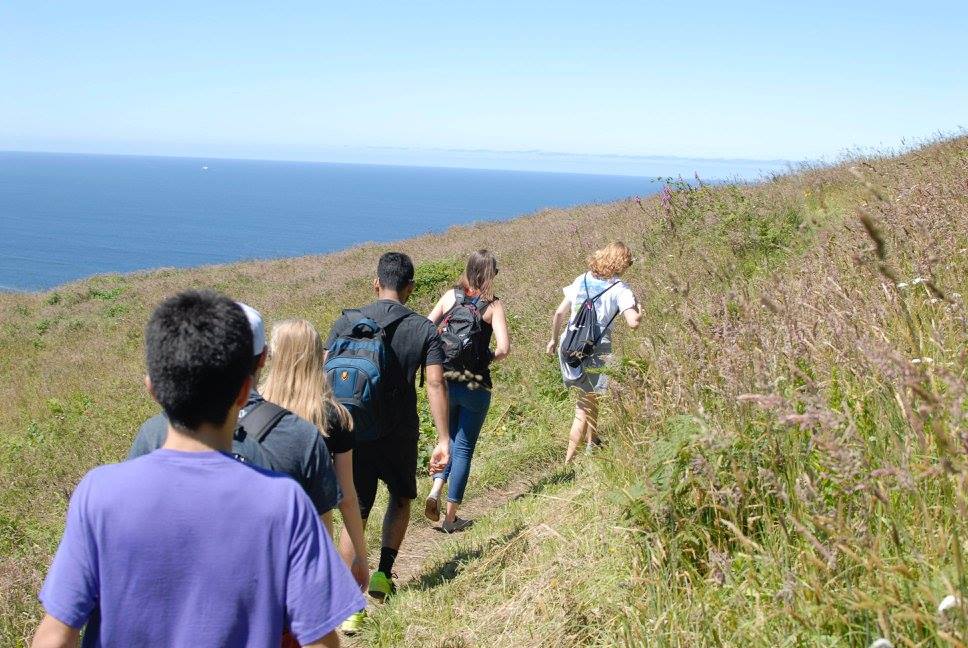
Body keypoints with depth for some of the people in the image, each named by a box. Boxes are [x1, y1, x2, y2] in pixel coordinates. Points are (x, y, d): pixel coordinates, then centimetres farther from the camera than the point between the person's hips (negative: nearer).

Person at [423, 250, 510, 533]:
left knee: (452, 439, 24)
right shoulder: (493, 305, -6)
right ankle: (450, 517, 12)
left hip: (445, 380, 3)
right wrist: (486, 357, 5)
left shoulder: (450, 296, 2)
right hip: (475, 385, -3)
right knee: (464, 448, 8)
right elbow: (503, 348, -15)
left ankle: (435, 490, 1)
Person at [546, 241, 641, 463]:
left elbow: (559, 314, 8)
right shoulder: (619, 289, -7)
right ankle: (569, 460, 1)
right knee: (585, 404, 3)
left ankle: (591, 443, 40)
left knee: (588, 395, 26)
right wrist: (639, 311, 4)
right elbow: (633, 322, -18)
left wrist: (553, 339, 21)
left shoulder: (581, 280, 7)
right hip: (596, 351, -5)